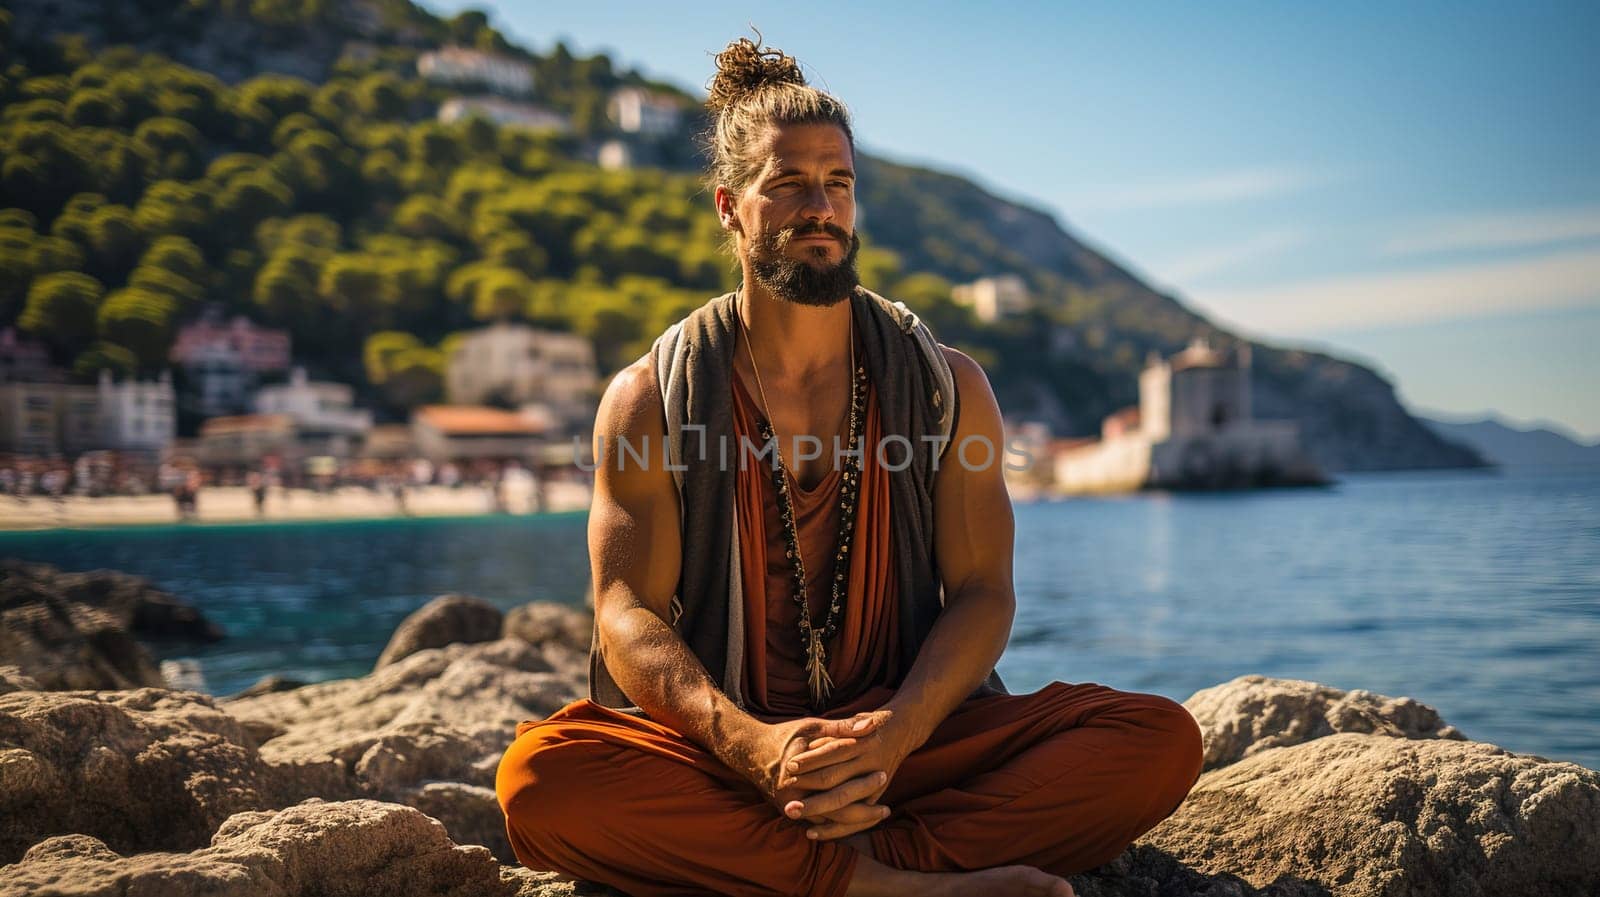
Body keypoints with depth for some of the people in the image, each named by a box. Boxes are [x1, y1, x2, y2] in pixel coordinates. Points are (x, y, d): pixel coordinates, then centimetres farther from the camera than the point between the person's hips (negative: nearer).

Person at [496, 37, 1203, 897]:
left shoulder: (948, 386, 8)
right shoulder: (648, 399, 4)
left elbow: (982, 593, 1)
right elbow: (628, 612, -5)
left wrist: (891, 735, -19)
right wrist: (753, 744, -24)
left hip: (909, 738, 2)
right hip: (719, 754, -1)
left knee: (1160, 739, -21)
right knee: (541, 777, -33)